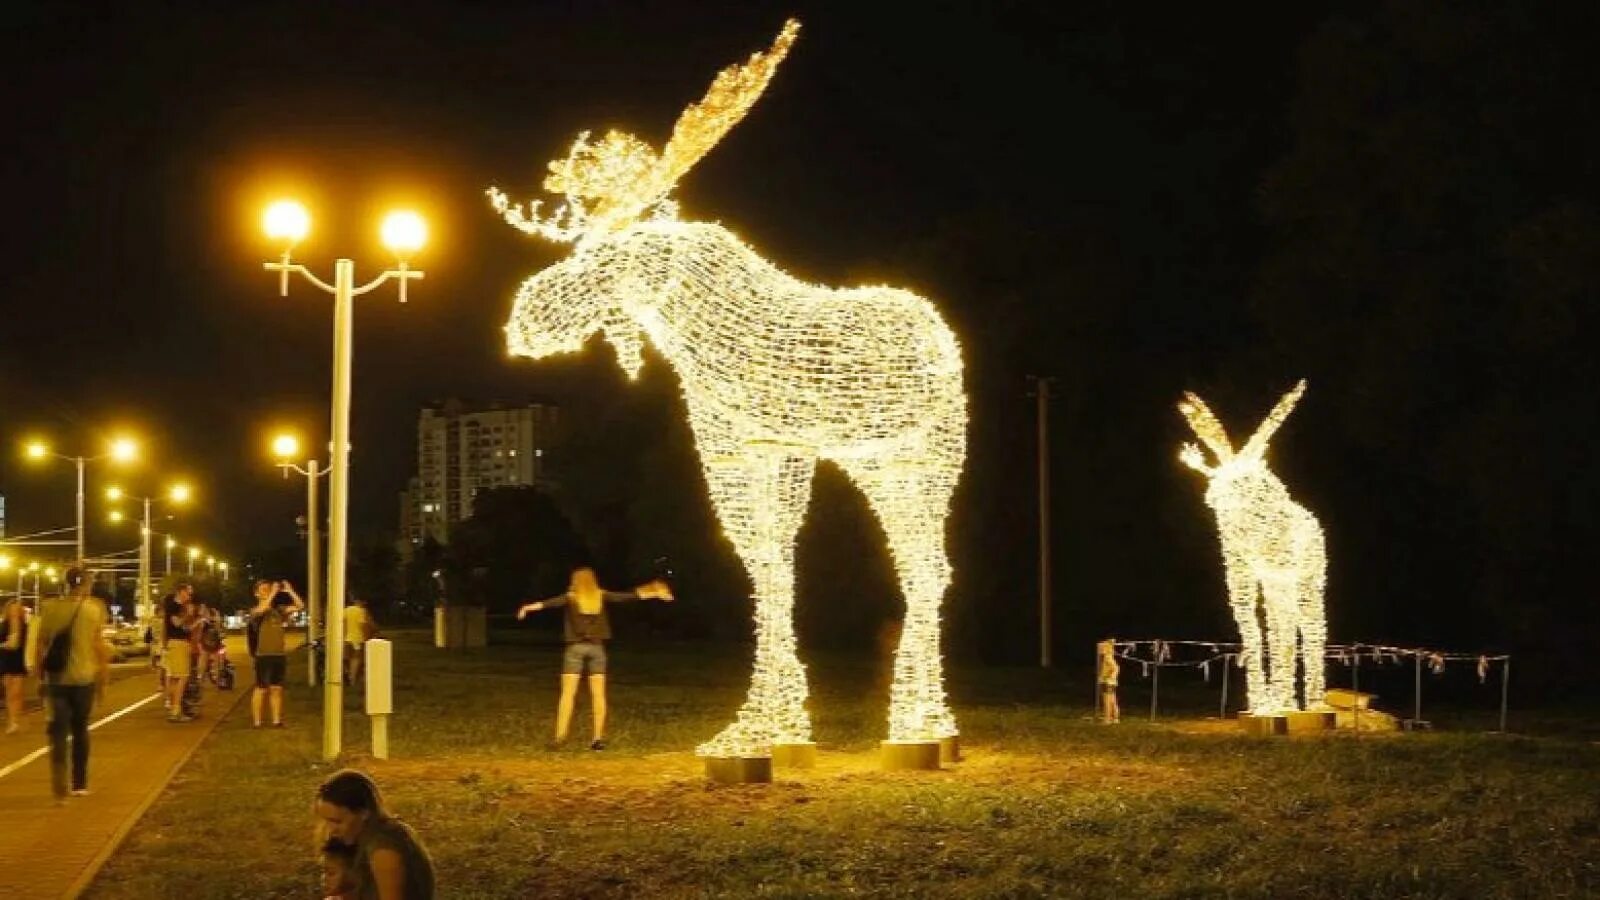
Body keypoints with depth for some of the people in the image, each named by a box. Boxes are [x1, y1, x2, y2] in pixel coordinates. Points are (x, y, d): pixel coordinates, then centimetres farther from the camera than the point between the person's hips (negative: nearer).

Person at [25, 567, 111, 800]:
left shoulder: (49, 607, 1)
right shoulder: (95, 608, -5)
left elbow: (40, 643, 2)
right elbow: (100, 645, -6)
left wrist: (39, 672, 10)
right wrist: (104, 673, 4)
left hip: (56, 677, 1)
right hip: (83, 677, -1)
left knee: (59, 730, 0)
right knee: (80, 729, 15)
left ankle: (60, 785, -17)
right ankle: (79, 783, 22)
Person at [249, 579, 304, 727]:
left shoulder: (278, 610, 10)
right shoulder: (255, 612, -4)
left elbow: (299, 606, 6)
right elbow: (262, 609, -29)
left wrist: (289, 591, -4)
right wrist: (273, 593, -25)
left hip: (279, 655, 5)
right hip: (263, 655, -5)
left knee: (276, 689, 9)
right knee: (261, 689, -3)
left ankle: (276, 720, 14)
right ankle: (257, 722, 1)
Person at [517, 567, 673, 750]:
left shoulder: (571, 598, -2)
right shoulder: (601, 597, 5)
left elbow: (552, 602, -19)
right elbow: (626, 596, 10)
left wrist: (530, 607, -32)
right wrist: (653, 592, 19)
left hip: (576, 647, -2)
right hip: (596, 647, 2)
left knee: (568, 693, -3)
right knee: (598, 694, 4)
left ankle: (561, 735, -12)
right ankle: (599, 738, 3)